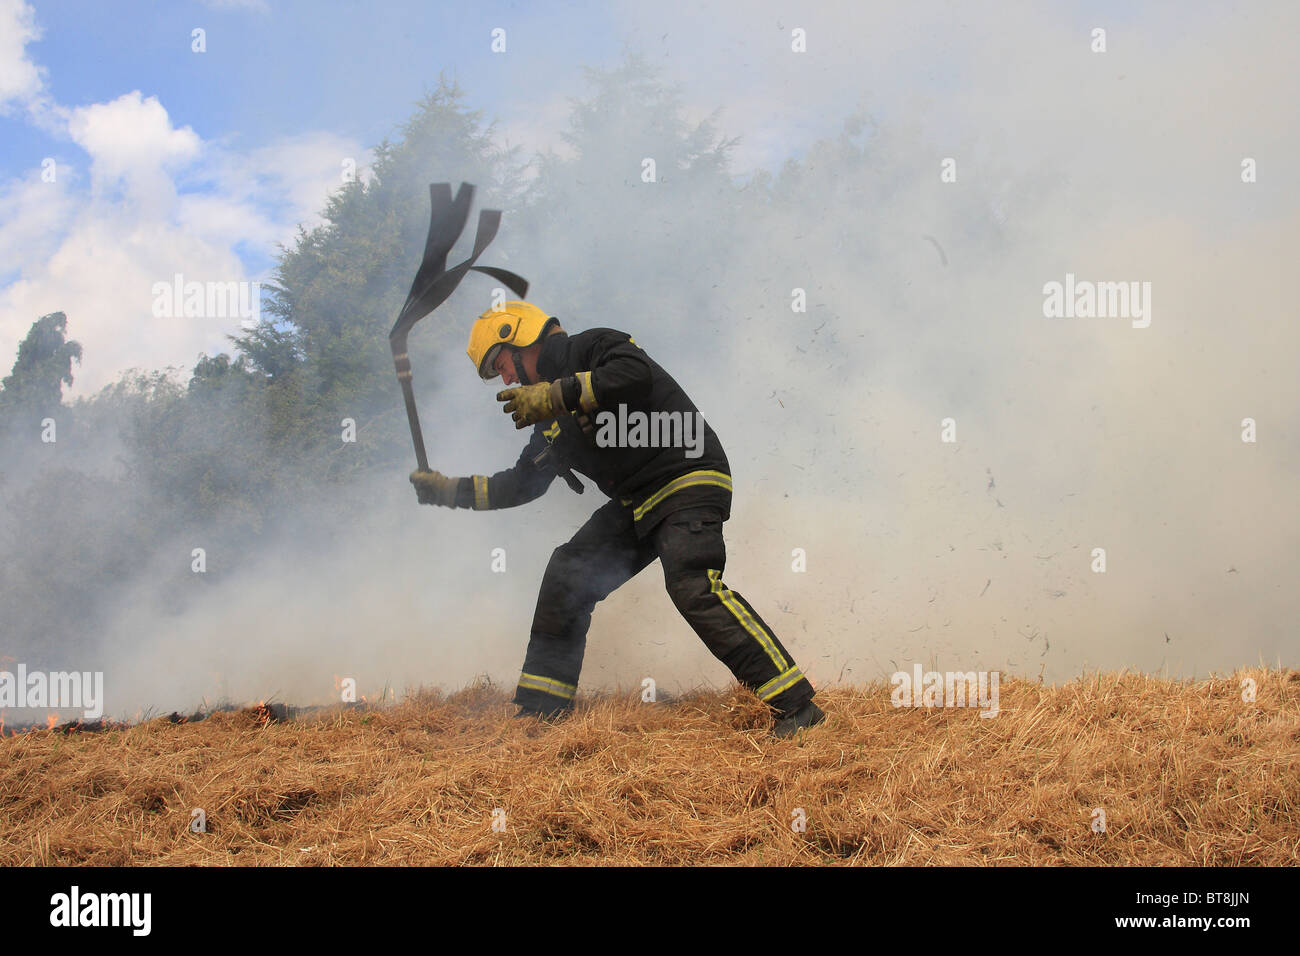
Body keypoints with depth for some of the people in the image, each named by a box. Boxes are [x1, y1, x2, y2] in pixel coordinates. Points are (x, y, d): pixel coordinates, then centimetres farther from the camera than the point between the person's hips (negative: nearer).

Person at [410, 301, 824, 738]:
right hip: (635, 505, 9)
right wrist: (451, 491, 24)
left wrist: (555, 395, -27)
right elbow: (521, 484, 27)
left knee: (691, 584, -28)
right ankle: (539, 713, 18)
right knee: (566, 577, 7)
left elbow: (635, 373, -27)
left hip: (688, 483, -9)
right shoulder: (550, 417, 19)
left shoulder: (592, 347, -5)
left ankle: (796, 705, -31)